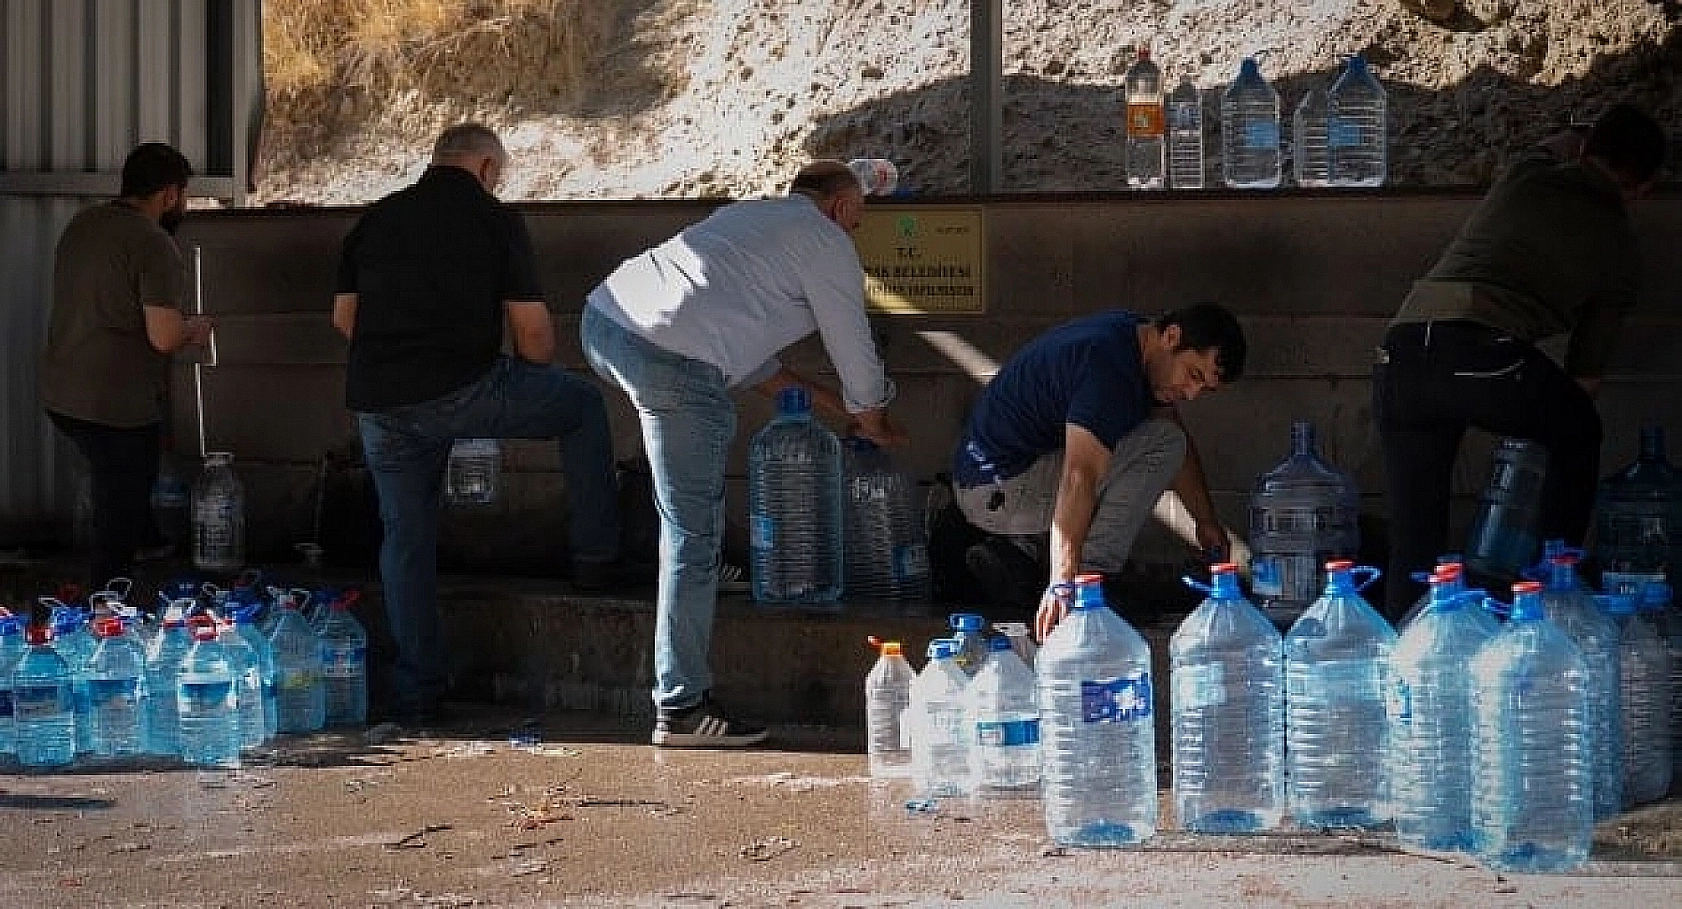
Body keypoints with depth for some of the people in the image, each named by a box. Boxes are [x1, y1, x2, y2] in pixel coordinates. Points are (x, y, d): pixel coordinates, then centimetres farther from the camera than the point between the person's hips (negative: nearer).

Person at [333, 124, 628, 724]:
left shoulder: (375, 219, 15)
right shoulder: (497, 221, 3)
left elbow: (343, 317, 17)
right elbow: (532, 332, -1)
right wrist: (539, 375, 20)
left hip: (378, 404, 4)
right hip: (464, 391, -4)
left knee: (405, 537, 16)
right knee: (584, 405, 19)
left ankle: (416, 695, 16)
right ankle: (595, 559, 21)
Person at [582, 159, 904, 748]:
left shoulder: (748, 214, 32)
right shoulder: (827, 243, 9)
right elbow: (854, 348, 16)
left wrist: (830, 403, 38)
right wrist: (873, 424, 34)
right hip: (669, 353, -9)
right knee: (695, 533, -3)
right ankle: (681, 708, -2)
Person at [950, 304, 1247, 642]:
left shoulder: (1134, 334, 8)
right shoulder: (1111, 365, -24)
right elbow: (1079, 477, -35)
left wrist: (1207, 522, 18)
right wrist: (1063, 582, -43)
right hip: (998, 493, -10)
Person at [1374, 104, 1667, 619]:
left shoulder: (1528, 174, 25)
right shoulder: (1619, 251, 18)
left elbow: (1569, 143, 52)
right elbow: (1587, 368, 25)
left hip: (1400, 351, 4)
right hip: (1487, 356, -4)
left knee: (1414, 538, 12)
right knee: (1579, 436, 27)